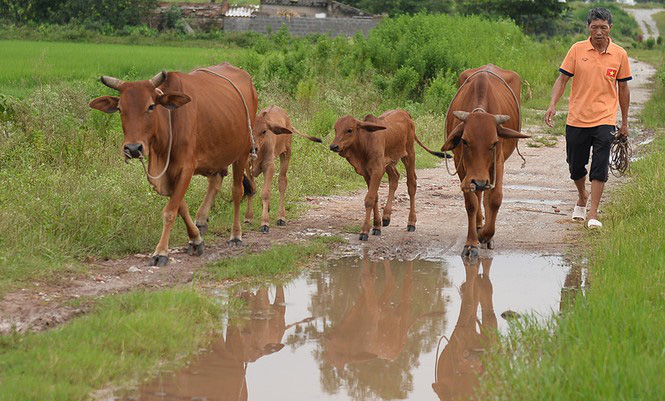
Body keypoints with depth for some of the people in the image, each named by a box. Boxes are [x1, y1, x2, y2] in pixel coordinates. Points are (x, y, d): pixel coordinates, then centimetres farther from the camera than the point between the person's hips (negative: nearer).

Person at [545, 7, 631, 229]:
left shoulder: (620, 54, 0)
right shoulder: (577, 50, -1)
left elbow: (623, 88, 10)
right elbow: (562, 79, 1)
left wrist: (624, 122, 13)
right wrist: (553, 105, -15)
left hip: (604, 120, -1)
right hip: (576, 119, 1)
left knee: (599, 167, -9)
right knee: (575, 167, 11)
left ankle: (593, 215, -6)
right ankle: (582, 197, 40)